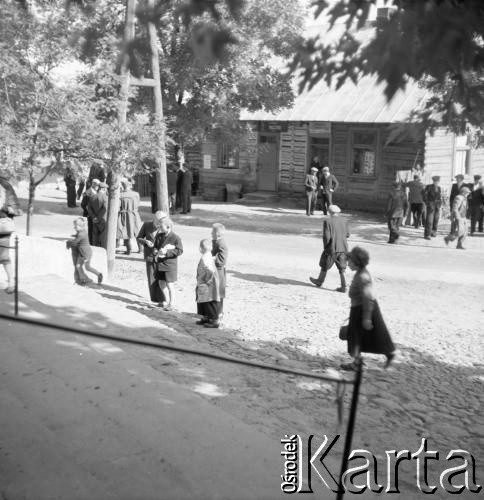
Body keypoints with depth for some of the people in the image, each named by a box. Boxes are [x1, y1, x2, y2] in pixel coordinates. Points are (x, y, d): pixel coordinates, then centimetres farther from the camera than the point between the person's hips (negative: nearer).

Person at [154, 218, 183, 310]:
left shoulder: (175, 238, -13)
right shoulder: (159, 235, 5)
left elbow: (180, 251, -14)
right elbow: (155, 246, 17)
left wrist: (167, 252, -22)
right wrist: (155, 252, -7)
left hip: (170, 265, -6)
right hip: (160, 264, 6)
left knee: (170, 285, 0)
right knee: (161, 284, 15)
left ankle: (171, 304, 16)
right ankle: (167, 301, 34)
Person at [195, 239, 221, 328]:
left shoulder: (205, 258, -23)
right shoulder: (207, 256, 7)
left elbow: (211, 270, -36)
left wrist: (208, 280, -22)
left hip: (208, 286, -10)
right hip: (203, 285, 10)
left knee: (210, 303, -1)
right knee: (203, 302, 20)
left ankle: (215, 321, 7)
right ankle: (205, 318, 33)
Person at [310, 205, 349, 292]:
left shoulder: (327, 222, -14)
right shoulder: (343, 221, 2)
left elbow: (326, 237, -17)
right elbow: (347, 234, 8)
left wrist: (326, 247, -3)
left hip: (332, 248, -4)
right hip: (343, 248, 4)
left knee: (325, 266, 16)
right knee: (341, 268, 9)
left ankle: (319, 281, 33)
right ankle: (343, 287, 6)